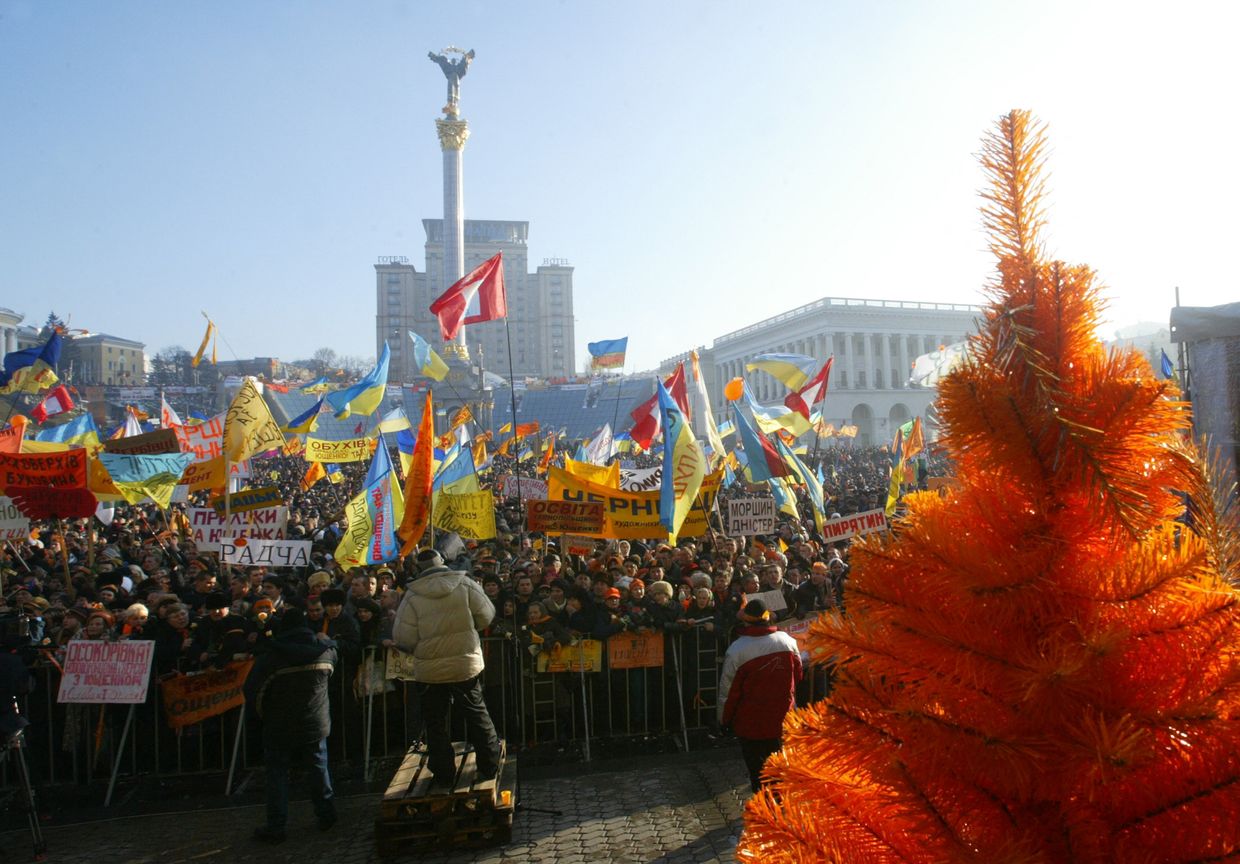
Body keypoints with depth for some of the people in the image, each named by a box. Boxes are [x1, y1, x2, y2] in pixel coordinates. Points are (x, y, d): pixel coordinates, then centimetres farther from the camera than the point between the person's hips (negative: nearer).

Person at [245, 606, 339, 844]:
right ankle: (326, 815, 22)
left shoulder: (271, 655, -15)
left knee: (277, 773, 6)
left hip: (281, 726, -3)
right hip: (316, 723, 3)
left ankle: (276, 827, 9)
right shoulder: (325, 650, -4)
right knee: (319, 767, 15)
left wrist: (264, 714, 2)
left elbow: (253, 690, -12)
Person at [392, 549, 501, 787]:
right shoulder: (465, 585, -9)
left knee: (436, 723, 14)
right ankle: (489, 766, 24)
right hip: (467, 665, 1)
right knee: (477, 714, 17)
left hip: (430, 670, -1)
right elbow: (486, 616, -2)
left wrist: (418, 648, 11)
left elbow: (403, 638, -11)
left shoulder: (413, 596, -11)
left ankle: (443, 773, 21)